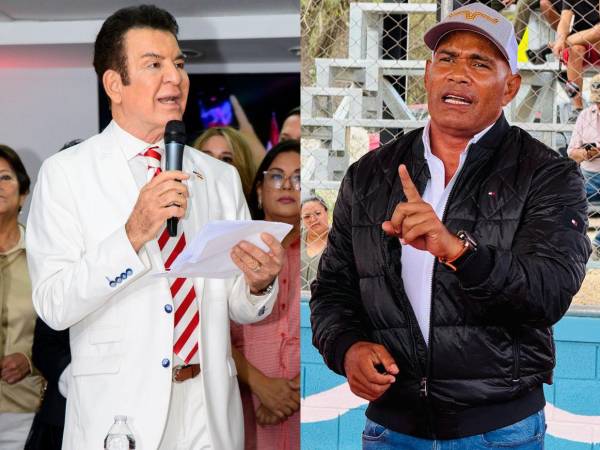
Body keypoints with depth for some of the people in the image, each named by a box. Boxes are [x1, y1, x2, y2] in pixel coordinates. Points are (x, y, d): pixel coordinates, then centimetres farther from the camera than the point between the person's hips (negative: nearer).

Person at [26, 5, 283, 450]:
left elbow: (240, 307, 7)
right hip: (120, 411, -4)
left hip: (211, 411, 4)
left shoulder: (221, 177, 6)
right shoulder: (65, 174, -5)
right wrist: (132, 235, -25)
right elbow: (53, 305, -14)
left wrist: (260, 282, -14)